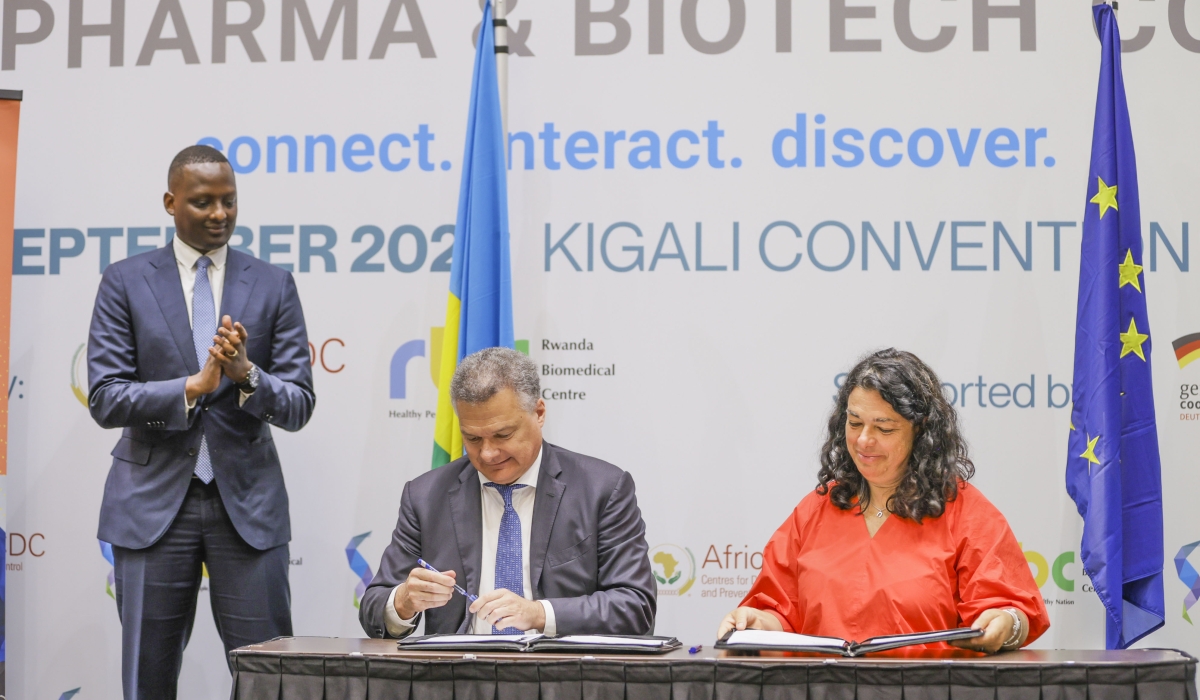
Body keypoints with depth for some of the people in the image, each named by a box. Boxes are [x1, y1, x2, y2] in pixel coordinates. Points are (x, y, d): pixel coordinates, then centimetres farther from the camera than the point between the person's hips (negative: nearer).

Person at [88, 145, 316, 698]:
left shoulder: (273, 286, 5)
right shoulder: (125, 282, 2)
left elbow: (297, 408, 1)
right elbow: (105, 400, -6)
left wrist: (246, 374, -20)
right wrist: (192, 387, -20)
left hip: (247, 502, 1)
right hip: (153, 502, 0)